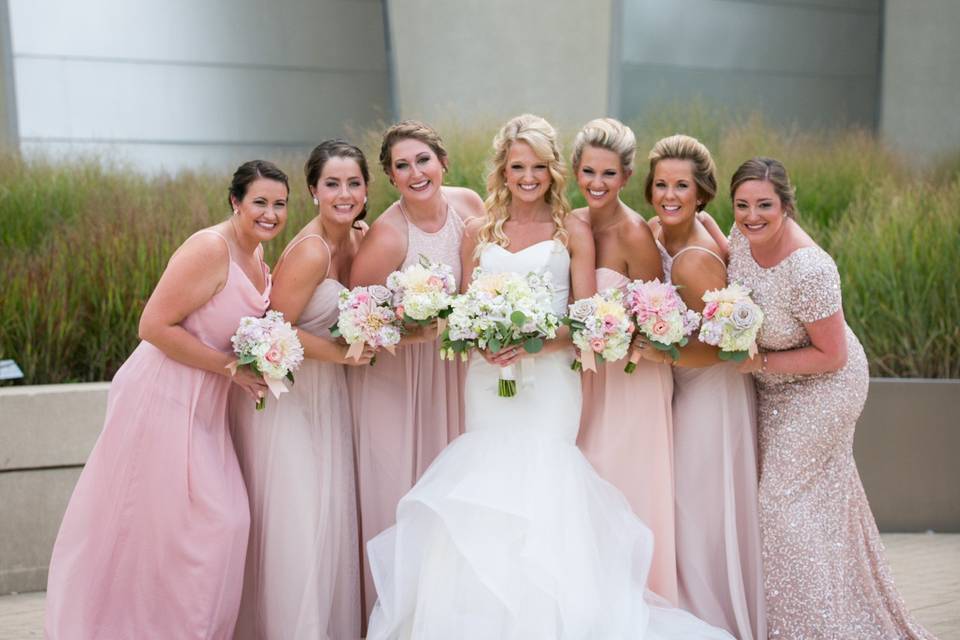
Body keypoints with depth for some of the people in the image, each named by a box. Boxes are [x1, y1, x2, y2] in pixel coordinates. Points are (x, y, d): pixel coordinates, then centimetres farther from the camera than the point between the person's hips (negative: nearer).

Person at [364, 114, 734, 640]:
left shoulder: (572, 232, 2)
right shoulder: (479, 232, 9)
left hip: (549, 380, -2)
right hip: (488, 380, 3)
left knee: (542, 476, -9)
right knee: (488, 479, 1)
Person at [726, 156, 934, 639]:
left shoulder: (809, 270, -35)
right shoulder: (744, 235, -14)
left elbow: (831, 357, -26)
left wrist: (759, 363, -25)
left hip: (822, 388, -8)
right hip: (773, 387, 8)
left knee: (785, 501, -2)